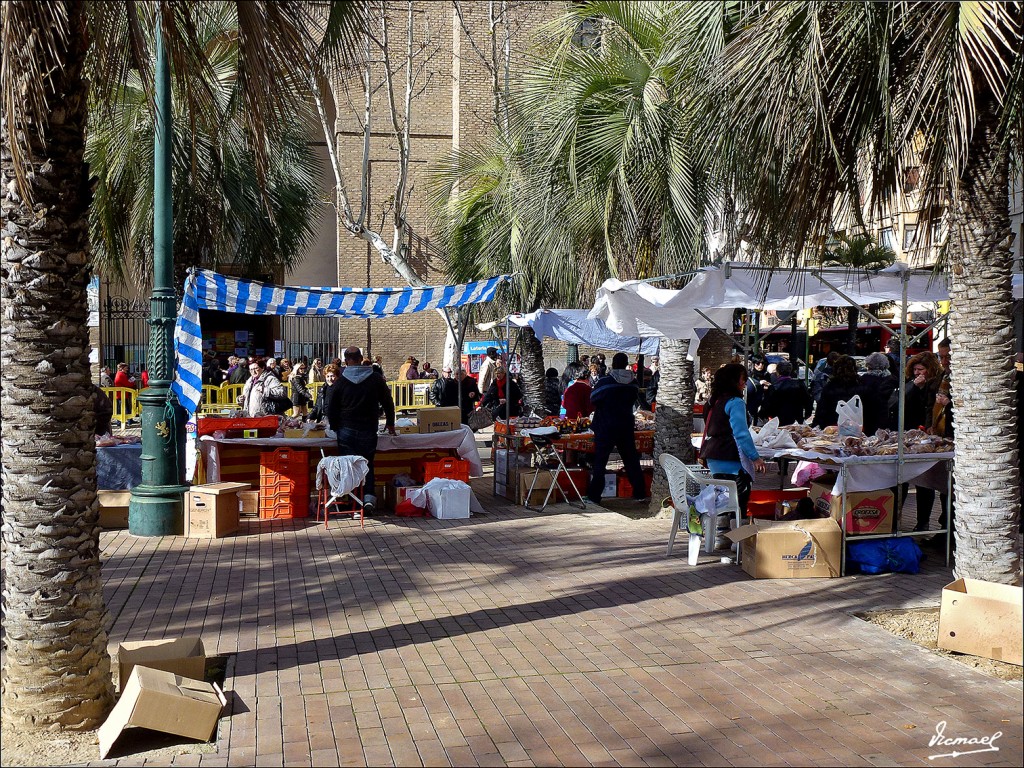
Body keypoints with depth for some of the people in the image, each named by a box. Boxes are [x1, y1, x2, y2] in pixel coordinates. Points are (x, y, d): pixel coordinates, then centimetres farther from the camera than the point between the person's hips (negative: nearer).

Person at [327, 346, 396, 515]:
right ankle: (369, 495, -7)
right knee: (367, 464, 10)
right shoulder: (376, 378, 1)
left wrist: (335, 427, 17)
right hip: (368, 430, 1)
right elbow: (388, 402, 9)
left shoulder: (341, 381, -1)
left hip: (346, 430, -1)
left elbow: (332, 409, 3)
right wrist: (390, 423, 22)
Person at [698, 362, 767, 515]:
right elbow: (741, 434, -18)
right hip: (730, 461, -9)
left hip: (713, 459, 9)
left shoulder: (715, 401, 16)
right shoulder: (735, 403, -12)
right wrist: (755, 457, -15)